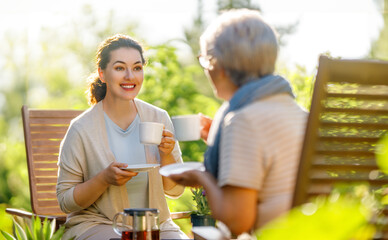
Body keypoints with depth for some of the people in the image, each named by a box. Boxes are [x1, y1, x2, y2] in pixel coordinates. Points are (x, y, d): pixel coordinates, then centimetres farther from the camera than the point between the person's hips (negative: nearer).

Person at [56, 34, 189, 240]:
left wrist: (166, 155, -12)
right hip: (96, 223, -4)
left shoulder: (159, 119, 2)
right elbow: (65, 200, -5)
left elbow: (175, 190, 7)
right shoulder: (82, 129, -9)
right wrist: (104, 179, -21)